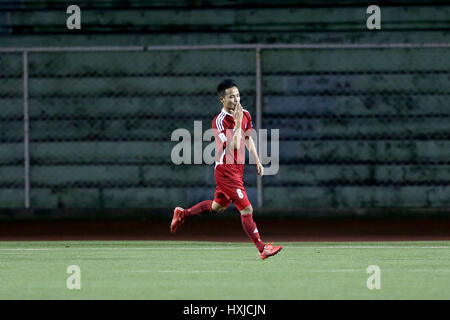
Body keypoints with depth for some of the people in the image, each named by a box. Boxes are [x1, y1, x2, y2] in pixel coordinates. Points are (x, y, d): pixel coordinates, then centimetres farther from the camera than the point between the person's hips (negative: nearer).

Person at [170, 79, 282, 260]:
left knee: (217, 207, 21)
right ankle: (262, 249, -6)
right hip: (225, 171, -9)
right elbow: (234, 146, -29)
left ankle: (183, 214, 38)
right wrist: (237, 122, -31)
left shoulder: (245, 115, 5)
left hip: (237, 169, 9)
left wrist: (257, 161, 20)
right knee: (246, 209, -10)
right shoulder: (220, 121, -19)